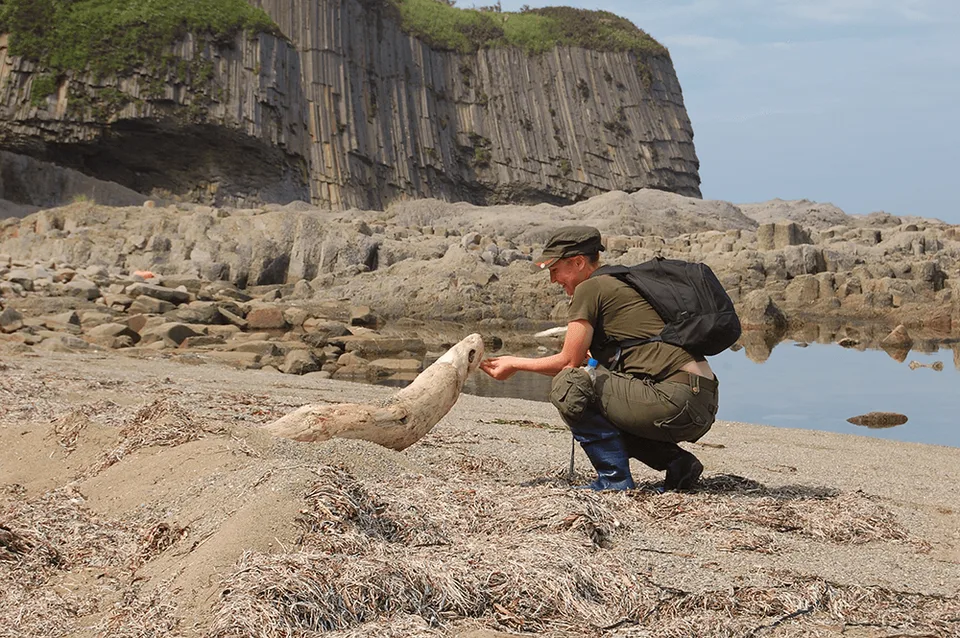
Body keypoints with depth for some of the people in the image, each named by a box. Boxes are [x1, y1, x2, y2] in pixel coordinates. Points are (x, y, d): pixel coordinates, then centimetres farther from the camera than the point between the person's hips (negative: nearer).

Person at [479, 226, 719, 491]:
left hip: (676, 400, -10)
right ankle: (677, 462, 14)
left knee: (568, 385, -8)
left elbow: (568, 362, 0)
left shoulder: (590, 289, -2)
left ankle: (614, 478, -6)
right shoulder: (623, 284, 24)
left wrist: (515, 364, 13)